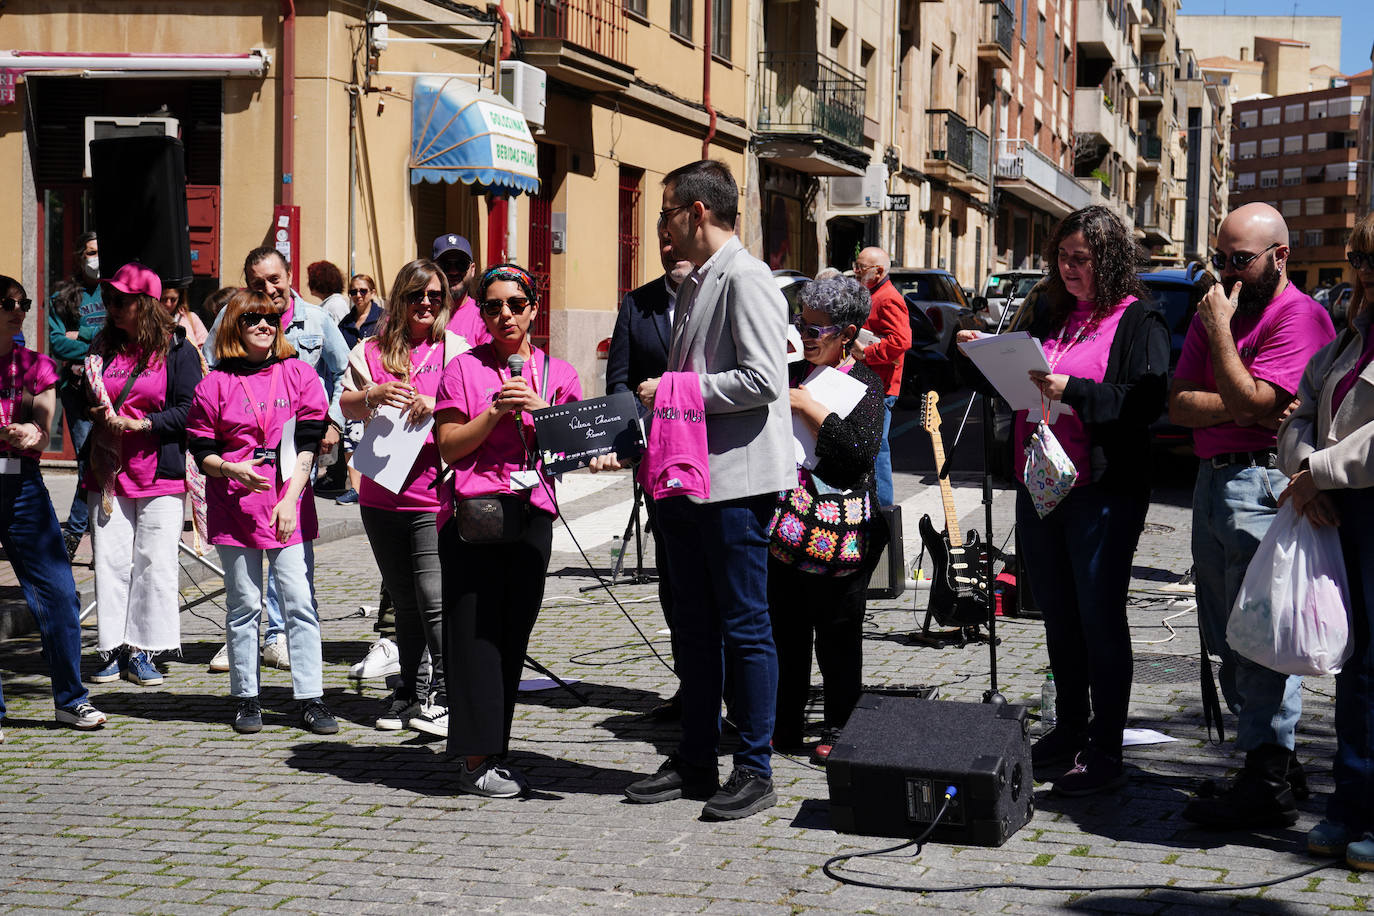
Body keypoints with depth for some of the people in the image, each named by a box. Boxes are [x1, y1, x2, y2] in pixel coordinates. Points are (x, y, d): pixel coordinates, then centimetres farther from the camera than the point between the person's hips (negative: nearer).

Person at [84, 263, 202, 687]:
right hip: (109, 473, 4)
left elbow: (187, 410, -8)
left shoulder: (177, 348, -2)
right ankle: (113, 650, 10)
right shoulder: (104, 346, 12)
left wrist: (139, 424, -17)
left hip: (160, 473, -4)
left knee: (155, 561, -3)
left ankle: (142, 652, 4)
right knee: (110, 561, 3)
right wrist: (91, 405, -2)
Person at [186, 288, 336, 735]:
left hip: (289, 507, 0)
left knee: (301, 602, -4)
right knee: (244, 604, 5)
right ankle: (245, 698, 14)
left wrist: (291, 498, -7)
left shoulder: (298, 374, 6)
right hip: (235, 509, 0)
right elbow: (201, 448, 7)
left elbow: (308, 442, 2)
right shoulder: (216, 384, 5)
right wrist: (231, 469, -14)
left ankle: (311, 699, 0)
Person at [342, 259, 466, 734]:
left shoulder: (455, 348, 4)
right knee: (403, 597, 12)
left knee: (434, 595, -13)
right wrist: (373, 394, -10)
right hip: (381, 494, 4)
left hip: (434, 493, -4)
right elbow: (347, 407, 10)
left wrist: (436, 404, -18)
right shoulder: (372, 350, 11)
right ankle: (409, 691, 23)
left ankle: (442, 695, -5)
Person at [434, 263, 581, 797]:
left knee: (513, 630, 5)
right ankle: (476, 758, -3)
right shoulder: (464, 368, 5)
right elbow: (448, 447, 0)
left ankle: (492, 749, 14)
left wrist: (539, 409, -8)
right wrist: (496, 412, -12)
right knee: (475, 630, -6)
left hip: (533, 513, 3)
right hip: (473, 512, -3)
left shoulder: (557, 373, 13)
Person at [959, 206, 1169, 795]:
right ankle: (1070, 731, 29)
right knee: (1058, 615, 15)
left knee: (1100, 618, -2)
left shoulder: (1139, 322, -6)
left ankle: (1105, 751, 6)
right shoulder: (1050, 316, 14)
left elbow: (1148, 401, -18)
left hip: (1103, 492, -7)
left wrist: (1073, 390, -25)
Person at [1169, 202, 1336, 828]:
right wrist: (1236, 407, -10)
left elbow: (1249, 401, -19)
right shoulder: (1217, 310, 17)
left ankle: (1269, 788, -2)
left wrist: (1219, 330, -12)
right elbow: (1179, 405, 7)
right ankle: (1277, 759, 24)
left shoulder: (1300, 317, -8)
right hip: (1212, 479, 9)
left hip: (1262, 485, -9)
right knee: (1226, 640, 13)